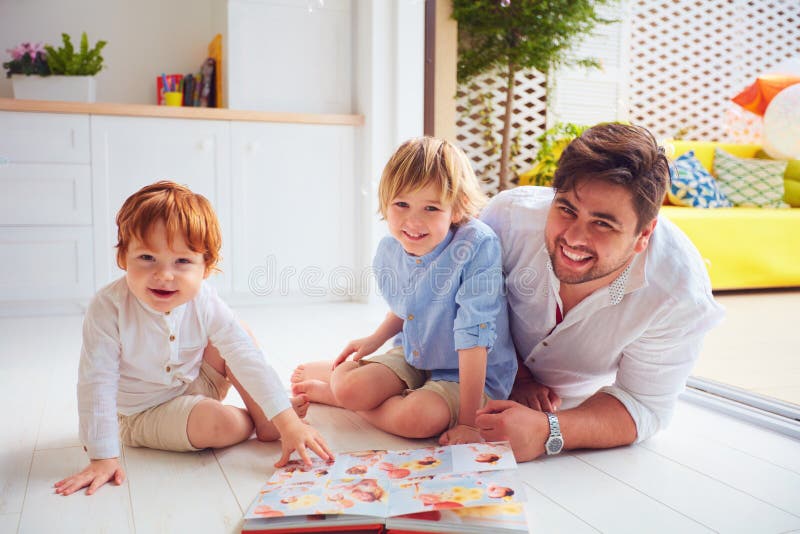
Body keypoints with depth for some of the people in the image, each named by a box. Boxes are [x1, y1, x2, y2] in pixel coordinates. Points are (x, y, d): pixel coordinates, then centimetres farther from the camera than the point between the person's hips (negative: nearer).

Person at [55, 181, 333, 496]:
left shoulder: (205, 304, -20)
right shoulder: (109, 308, -30)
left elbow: (249, 361, -23)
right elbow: (96, 384, -28)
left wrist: (288, 421, -30)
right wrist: (102, 457, -29)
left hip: (195, 387, 4)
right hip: (141, 414, -4)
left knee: (239, 335, -11)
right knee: (219, 423, -28)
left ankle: (265, 421, -4)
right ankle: (251, 421, 6)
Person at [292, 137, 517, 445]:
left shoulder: (476, 247, -28)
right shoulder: (389, 251, -6)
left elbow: (473, 336, -28)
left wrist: (468, 421, -26)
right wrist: (377, 338, 3)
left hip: (466, 375, -4)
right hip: (411, 356, 5)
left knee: (417, 417, -31)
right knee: (350, 388, -20)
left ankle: (329, 392, -4)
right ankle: (334, 371, 17)